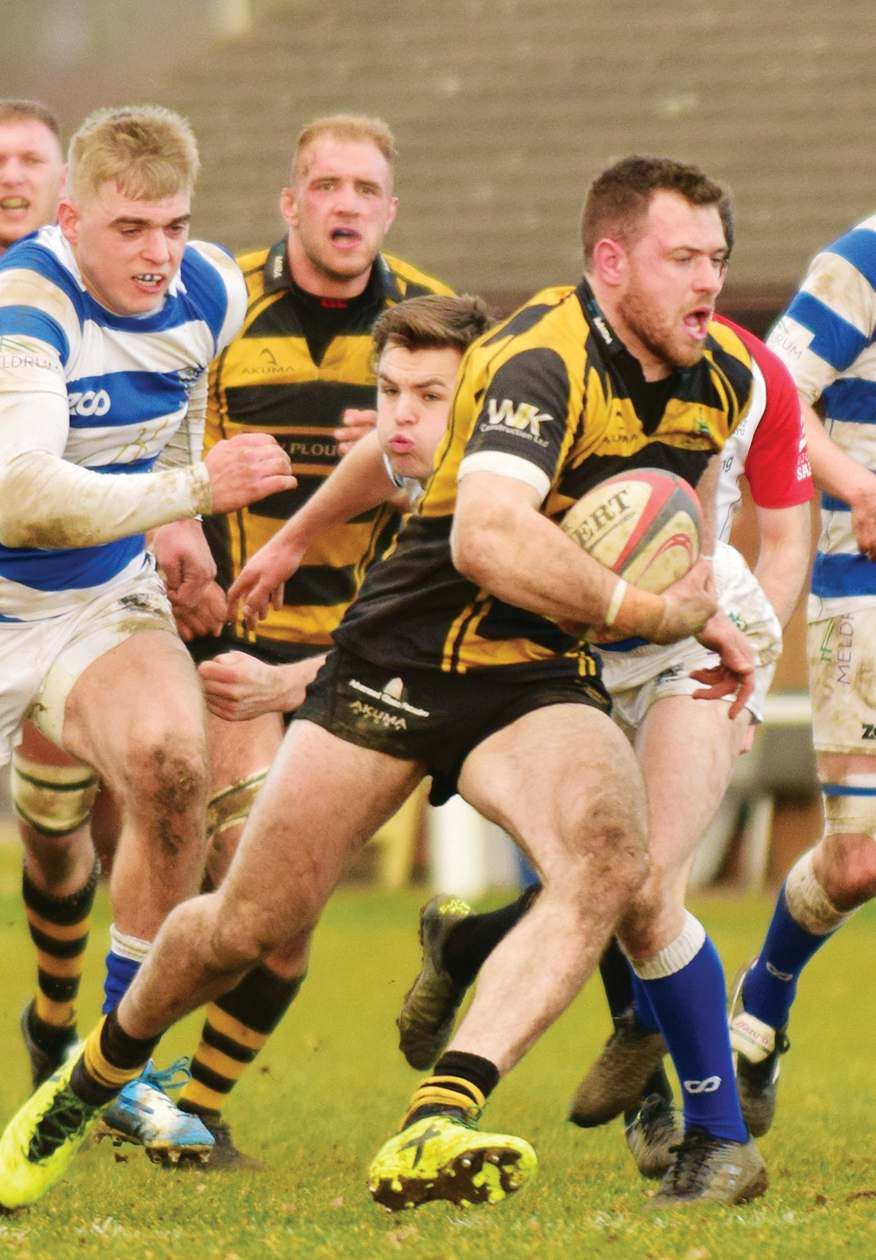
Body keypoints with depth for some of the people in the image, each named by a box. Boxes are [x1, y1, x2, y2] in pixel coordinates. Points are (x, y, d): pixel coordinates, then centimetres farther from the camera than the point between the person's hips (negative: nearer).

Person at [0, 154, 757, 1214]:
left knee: (608, 858, -29)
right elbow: (488, 537, -40)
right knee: (250, 927, 3)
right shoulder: (544, 357, -23)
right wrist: (648, 610, -32)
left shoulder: (720, 378, 2)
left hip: (540, 682, 5)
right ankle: (96, 1075, 36)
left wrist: (701, 616, 16)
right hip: (403, 658, -5)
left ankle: (434, 1129, -38)